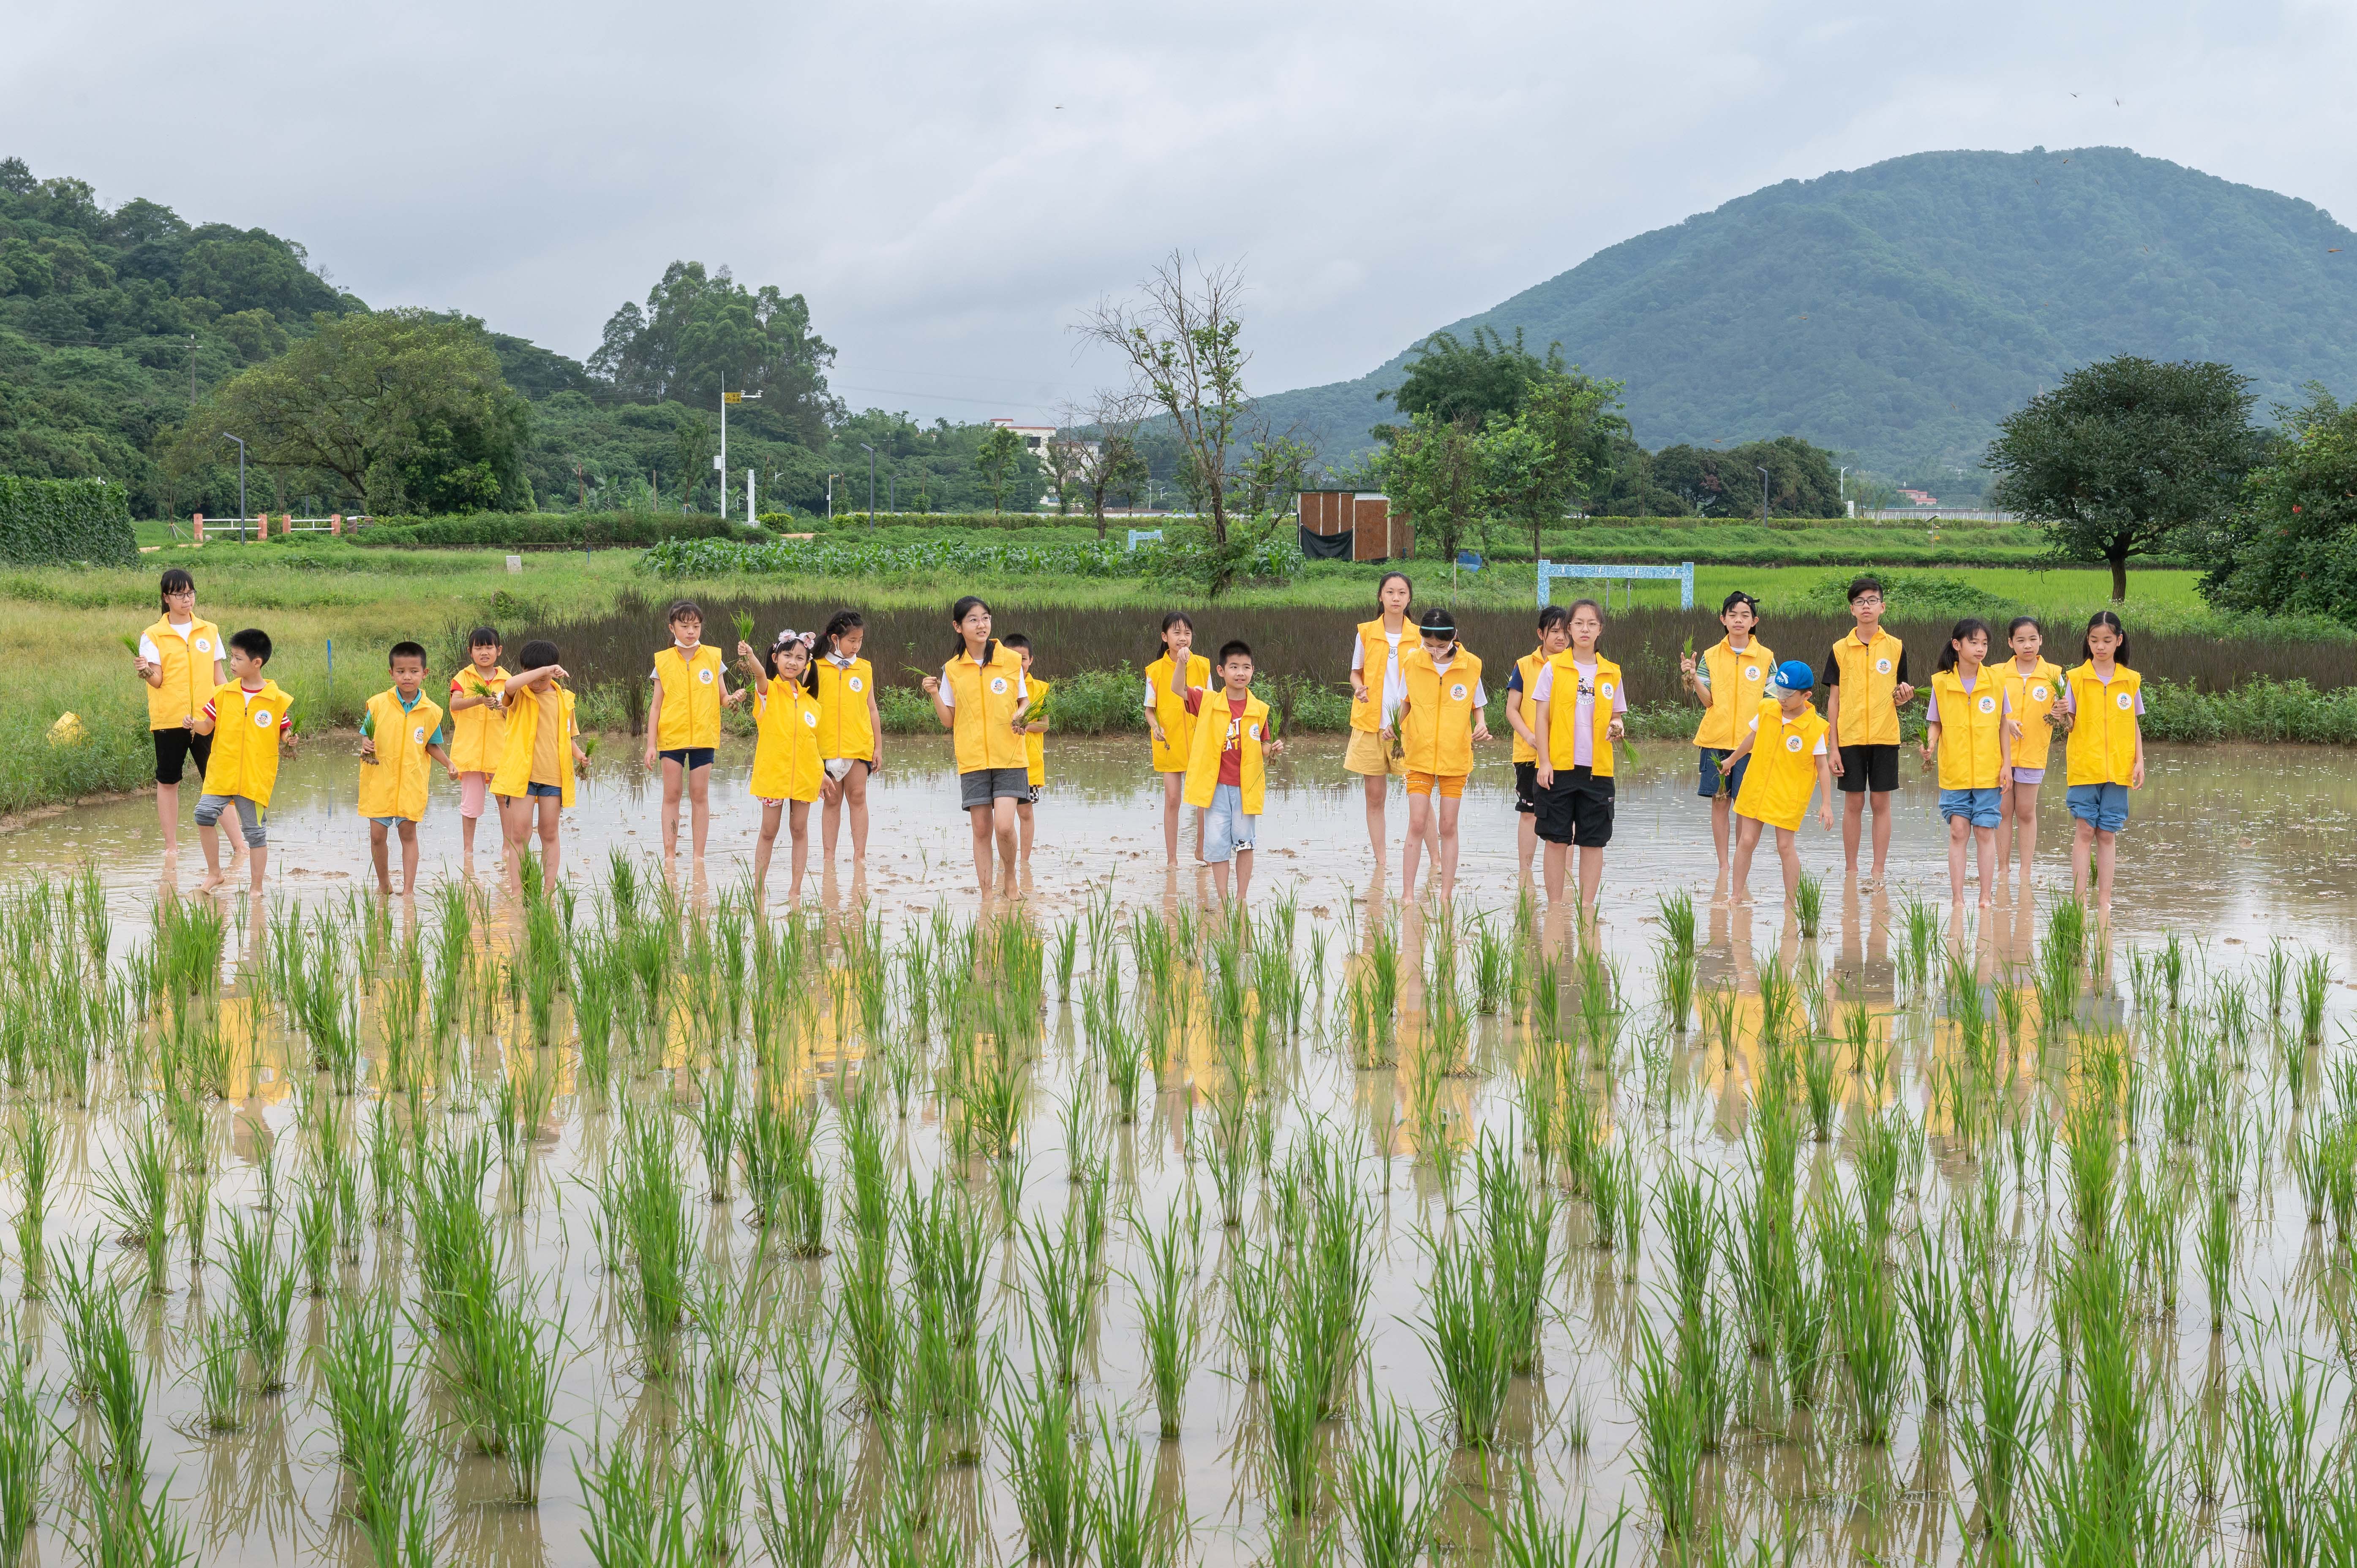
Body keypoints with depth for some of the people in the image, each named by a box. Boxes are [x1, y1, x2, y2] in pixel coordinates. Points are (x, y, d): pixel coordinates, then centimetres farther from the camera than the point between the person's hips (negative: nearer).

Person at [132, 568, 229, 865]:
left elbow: (219, 677, 12)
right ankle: (171, 848, 14)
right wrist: (145, 673, -30)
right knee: (168, 782, 6)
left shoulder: (209, 631, 8)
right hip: (168, 718, -1)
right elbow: (157, 679, -9)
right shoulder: (153, 636, 0)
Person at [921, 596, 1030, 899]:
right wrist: (934, 695, -9)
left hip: (1009, 757, -1)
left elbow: (1025, 701, 11)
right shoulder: (952, 670, 4)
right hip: (972, 760, 1)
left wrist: (1022, 715, -10)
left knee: (1004, 826, -14)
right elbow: (949, 721, 7)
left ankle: (1010, 877, 12)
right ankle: (986, 894, 9)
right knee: (982, 830, 1)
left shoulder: (1011, 661, 1)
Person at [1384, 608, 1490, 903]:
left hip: (1455, 757, 0)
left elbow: (1478, 705, 7)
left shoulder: (1471, 666, -5)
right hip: (1420, 756, 0)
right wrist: (1392, 727, -9)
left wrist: (1481, 725, -13)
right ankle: (1407, 895, 0)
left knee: (1448, 826, 4)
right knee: (1417, 824, -5)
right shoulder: (1412, 663, -4)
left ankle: (1446, 896, 10)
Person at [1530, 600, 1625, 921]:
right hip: (1559, 767, -2)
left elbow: (1616, 717, 16)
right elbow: (1542, 717, 1)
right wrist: (1544, 762, -7)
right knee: (1557, 839, 1)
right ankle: (1555, 906, 8)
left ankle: (1588, 907, 9)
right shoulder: (1554, 668, 1)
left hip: (1597, 769, 2)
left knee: (1594, 841, 2)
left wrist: (1617, 727, -8)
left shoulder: (1611, 673, 8)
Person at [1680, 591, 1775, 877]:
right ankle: (1723, 867, 9)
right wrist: (1693, 678, -15)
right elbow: (1708, 701, 1)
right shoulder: (1711, 657, 5)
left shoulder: (1766, 658, 3)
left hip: (1750, 742, -1)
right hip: (1716, 739, 1)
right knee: (1720, 800, 3)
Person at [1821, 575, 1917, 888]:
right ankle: (1851, 872, 11)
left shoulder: (1895, 648, 4)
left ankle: (1878, 873, 5)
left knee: (1881, 803, 1)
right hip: (1850, 738, 0)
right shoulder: (1840, 650, 3)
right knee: (1853, 804, 3)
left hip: (1884, 736, 0)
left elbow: (1898, 697, 11)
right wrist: (1833, 747, -1)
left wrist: (1903, 698, -14)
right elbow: (1834, 700, 4)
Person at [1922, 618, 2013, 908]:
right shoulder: (1941, 683, -2)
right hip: (1954, 772, 0)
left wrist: (2007, 764, 2)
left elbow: (2004, 724, 6)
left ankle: (1987, 898, 6)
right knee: (1958, 831, -1)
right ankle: (1958, 898, 2)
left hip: (1988, 772, 0)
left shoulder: (1995, 682, 0)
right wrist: (1930, 744, -16)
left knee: (1985, 831, 1)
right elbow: (1935, 723, 5)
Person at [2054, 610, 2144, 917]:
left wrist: (2139, 761, 2)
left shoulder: (2131, 680, 6)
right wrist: (2063, 715, -23)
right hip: (2084, 765, -1)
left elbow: (2135, 725, 10)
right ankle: (2079, 899, -2)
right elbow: (2072, 724, -1)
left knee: (2107, 834, 5)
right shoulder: (2076, 678, 1)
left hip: (2118, 768, 1)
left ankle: (2104, 900, 9)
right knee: (2084, 831, -4)